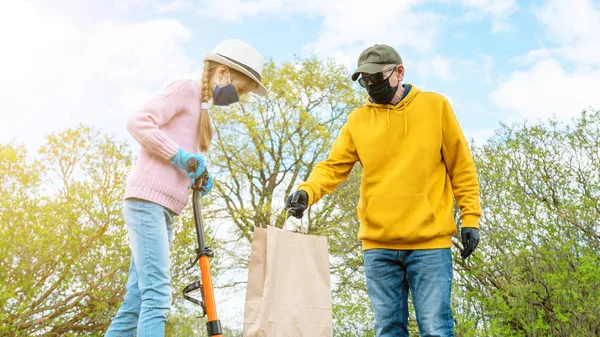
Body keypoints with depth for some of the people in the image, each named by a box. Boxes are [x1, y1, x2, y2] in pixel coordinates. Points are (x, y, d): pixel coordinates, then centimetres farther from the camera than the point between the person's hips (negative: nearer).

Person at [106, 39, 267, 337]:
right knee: (157, 295, -18)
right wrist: (179, 155, -15)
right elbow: (138, 122, -14)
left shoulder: (201, 109, 25)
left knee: (135, 303, 5)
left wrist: (197, 177, 7)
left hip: (162, 208, 9)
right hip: (147, 200, -9)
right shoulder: (186, 89, -2)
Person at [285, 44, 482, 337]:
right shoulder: (357, 120, 10)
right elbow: (333, 166, 4)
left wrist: (470, 217, 0)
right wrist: (307, 192, -16)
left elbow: (461, 167, 6)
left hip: (429, 240, -2)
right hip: (378, 245, 3)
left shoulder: (435, 106, 5)